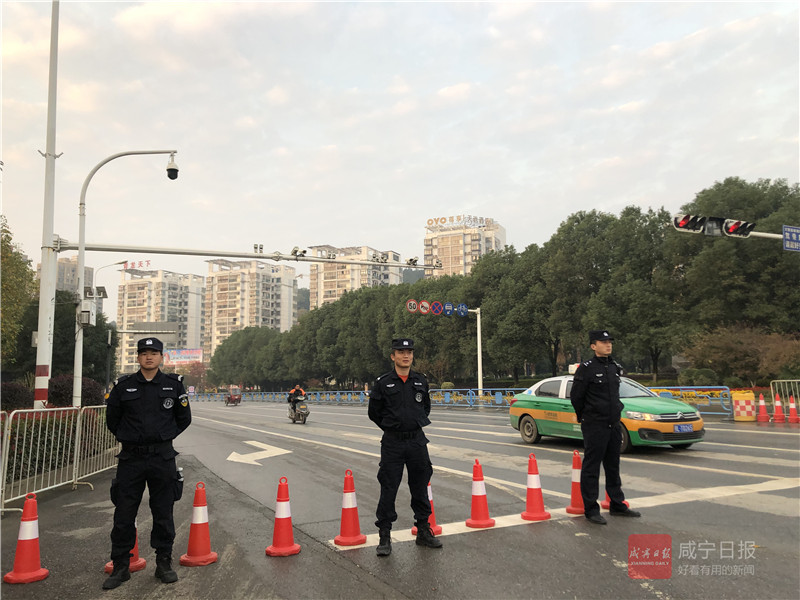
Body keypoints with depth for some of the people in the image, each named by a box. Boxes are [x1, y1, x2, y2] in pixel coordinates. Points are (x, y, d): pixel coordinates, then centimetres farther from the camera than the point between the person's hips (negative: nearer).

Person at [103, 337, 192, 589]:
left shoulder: (174, 385, 2)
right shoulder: (123, 386, 1)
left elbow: (184, 418, 11)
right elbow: (112, 419, 12)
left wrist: (164, 436, 9)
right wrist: (128, 437, 10)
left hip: (163, 457, 0)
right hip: (130, 457, 0)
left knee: (163, 514, 7)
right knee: (123, 514, 5)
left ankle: (164, 563, 20)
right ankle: (120, 566, 20)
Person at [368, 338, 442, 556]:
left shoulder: (421, 381, 6)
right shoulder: (383, 383, -4)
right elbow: (374, 413, 4)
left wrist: (416, 424, 12)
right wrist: (392, 428, 7)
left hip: (418, 441, 3)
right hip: (392, 443, -3)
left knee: (420, 488, 11)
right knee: (388, 489, -1)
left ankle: (423, 531, 26)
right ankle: (384, 536, 11)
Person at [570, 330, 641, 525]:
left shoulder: (615, 367, 11)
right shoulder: (586, 368, -12)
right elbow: (575, 396, -8)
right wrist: (585, 416, 3)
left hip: (614, 424, 7)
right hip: (594, 426, -7)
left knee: (613, 466, 17)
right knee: (591, 468, -1)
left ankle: (617, 505, 28)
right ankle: (591, 509, 7)